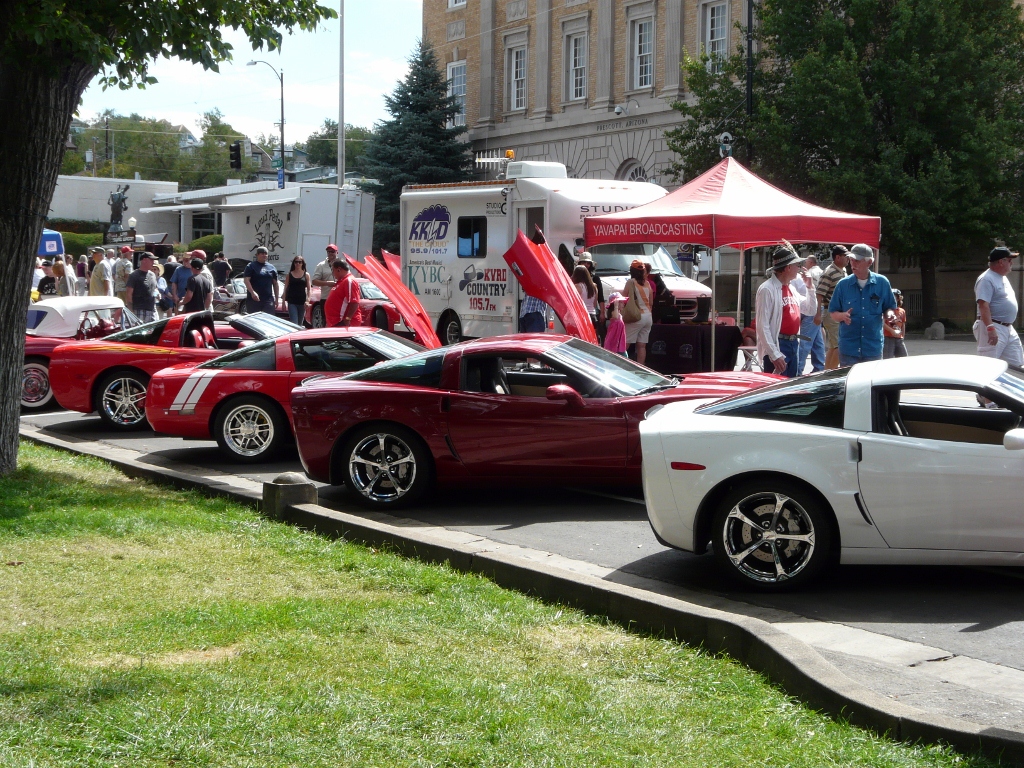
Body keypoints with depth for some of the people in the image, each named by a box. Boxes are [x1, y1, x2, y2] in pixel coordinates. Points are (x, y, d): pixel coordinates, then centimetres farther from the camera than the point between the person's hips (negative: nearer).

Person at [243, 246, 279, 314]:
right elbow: (246, 280, -8)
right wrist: (252, 292, -22)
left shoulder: (271, 267, 15)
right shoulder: (251, 266, 3)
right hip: (254, 300, -3)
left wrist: (276, 299, 13)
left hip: (268, 300, 3)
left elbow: (275, 284, 18)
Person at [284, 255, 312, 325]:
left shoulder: (306, 275, 7)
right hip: (292, 302, -2)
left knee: (300, 323, 9)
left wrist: (307, 300, -7)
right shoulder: (289, 274, 6)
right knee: (294, 323, -13)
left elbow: (308, 289, 5)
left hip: (302, 302, 2)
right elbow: (286, 288, 7)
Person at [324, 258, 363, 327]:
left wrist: (348, 319, -26)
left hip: (345, 323, -11)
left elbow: (354, 303, -24)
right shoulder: (341, 281, 19)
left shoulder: (349, 281, -15)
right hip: (336, 322, 11)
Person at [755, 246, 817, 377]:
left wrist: (809, 287, 11)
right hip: (777, 346, -9)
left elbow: (811, 310, 25)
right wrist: (774, 354, -24)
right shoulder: (767, 289, -13)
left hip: (794, 345, 9)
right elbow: (763, 326, -19)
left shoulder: (792, 288, 13)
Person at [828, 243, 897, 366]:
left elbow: (889, 308, 12)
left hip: (873, 348, 0)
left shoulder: (882, 282, 3)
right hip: (849, 348, 0)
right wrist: (843, 316, -15)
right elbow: (833, 313, 6)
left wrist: (889, 314, -11)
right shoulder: (843, 284, 2)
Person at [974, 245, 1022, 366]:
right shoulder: (986, 279, -15)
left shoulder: (1003, 278, 18)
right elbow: (983, 305, -24)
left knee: (1017, 364, 8)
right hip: (994, 329, -10)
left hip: (1008, 329, 10)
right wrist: (990, 328, -32)